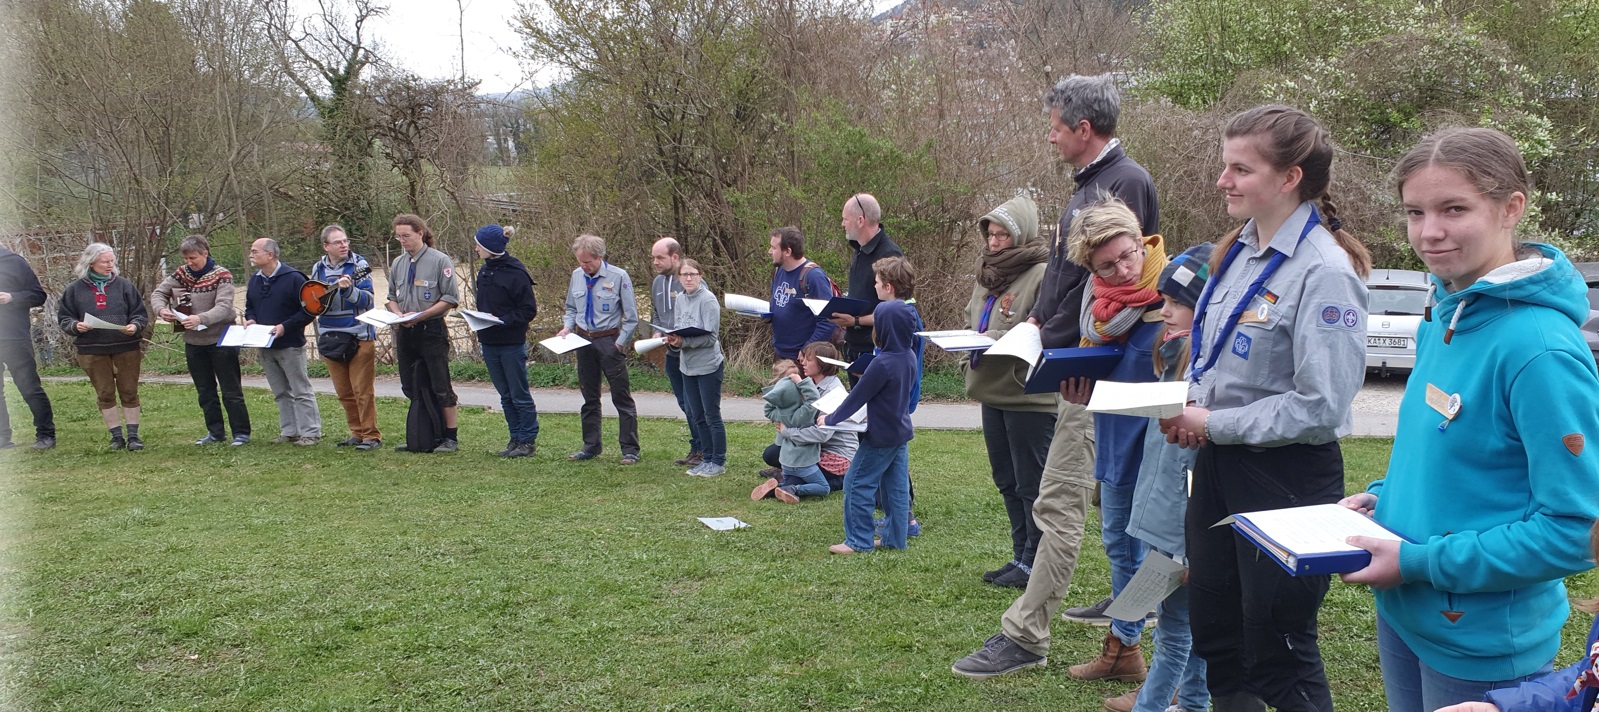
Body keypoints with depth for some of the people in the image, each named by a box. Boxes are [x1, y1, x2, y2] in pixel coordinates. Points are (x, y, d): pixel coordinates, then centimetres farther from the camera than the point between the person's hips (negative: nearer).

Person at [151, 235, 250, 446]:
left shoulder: (221, 276, -12)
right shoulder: (180, 274, 4)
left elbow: (224, 307, -23)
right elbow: (158, 293, 7)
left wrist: (200, 319, -39)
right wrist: (161, 309, -16)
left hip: (221, 340, -6)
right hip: (193, 342, 6)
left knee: (231, 390, -1)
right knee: (205, 391, 12)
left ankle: (241, 432, 6)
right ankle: (216, 432, 22)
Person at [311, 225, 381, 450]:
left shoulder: (359, 265, -5)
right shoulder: (318, 268, 9)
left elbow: (368, 300, -12)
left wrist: (348, 289, -27)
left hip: (359, 336, -5)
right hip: (330, 338, 5)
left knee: (363, 390, -5)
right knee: (344, 393, 9)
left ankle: (371, 436, 1)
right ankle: (357, 433, 19)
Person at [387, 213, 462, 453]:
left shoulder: (440, 261, -7)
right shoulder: (398, 263, 11)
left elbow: (451, 298, -10)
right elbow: (391, 297, 17)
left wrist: (420, 315, -17)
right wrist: (399, 314, -5)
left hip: (432, 329, -6)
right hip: (405, 332, 6)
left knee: (440, 386, -2)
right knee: (409, 387, 10)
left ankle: (450, 437, 5)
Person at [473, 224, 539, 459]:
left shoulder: (516, 273, -14)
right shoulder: (484, 271, 10)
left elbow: (529, 310, -13)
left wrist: (502, 320, -22)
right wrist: (480, 330, 9)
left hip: (512, 344, -8)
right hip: (489, 343, 8)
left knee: (520, 395, 1)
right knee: (505, 396, 13)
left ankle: (528, 441, 9)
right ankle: (516, 438, 21)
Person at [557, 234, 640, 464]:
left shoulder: (618, 277, -12)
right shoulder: (577, 275, 3)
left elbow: (631, 317, -8)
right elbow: (571, 308, 17)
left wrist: (619, 343, -13)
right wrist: (567, 327, -1)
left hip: (609, 340, -5)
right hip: (583, 340, 5)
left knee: (622, 397, -2)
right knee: (589, 396, 13)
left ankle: (630, 450, 3)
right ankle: (591, 446, 23)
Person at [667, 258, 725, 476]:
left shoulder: (708, 300, -14)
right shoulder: (681, 300, 7)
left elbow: (710, 337, -18)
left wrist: (683, 342, -26)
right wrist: (673, 339, -9)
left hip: (708, 366, -7)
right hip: (688, 366, 7)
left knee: (712, 416, 1)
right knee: (697, 417, 13)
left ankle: (719, 462, 11)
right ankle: (708, 458, 24)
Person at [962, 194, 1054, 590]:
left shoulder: (1041, 274, -12)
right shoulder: (988, 275, 16)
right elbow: (971, 322, 26)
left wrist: (995, 338, -23)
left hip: (1029, 394, -9)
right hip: (992, 392, 9)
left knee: (1032, 483, -1)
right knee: (1007, 481, 15)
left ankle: (1035, 562, 8)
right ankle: (1021, 556, 25)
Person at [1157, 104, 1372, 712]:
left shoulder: (1324, 271, -18)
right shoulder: (1238, 252, 7)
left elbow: (1319, 407, -23)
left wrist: (1213, 424, -17)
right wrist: (1188, 408, -1)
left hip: (1286, 476, -8)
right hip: (1218, 463, 8)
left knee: (1277, 659, 5)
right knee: (1215, 635, 19)